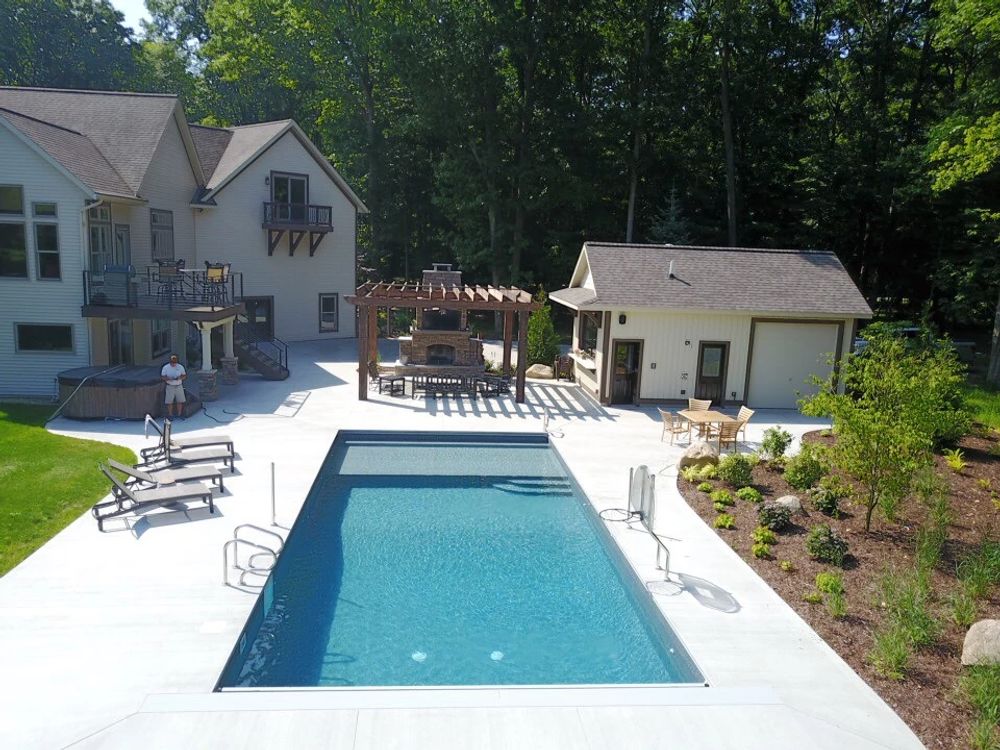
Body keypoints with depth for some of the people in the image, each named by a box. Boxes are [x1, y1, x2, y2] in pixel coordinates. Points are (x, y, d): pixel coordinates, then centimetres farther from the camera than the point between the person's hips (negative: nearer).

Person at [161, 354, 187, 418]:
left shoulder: (180, 367, 1)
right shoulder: (165, 367, -3)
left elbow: (185, 376, 6)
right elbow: (162, 377, -1)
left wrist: (180, 377, -16)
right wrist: (168, 378, -20)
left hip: (179, 386, 2)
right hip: (170, 387, -2)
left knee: (180, 401, 2)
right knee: (169, 402, -2)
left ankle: (180, 414, 14)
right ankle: (170, 415, 8)